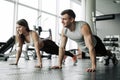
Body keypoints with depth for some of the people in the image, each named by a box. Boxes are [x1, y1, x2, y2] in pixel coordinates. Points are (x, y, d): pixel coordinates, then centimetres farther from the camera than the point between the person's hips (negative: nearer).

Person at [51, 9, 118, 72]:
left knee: (104, 53, 25)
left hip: (95, 44, -5)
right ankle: (107, 58, 64)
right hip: (83, 48, 5)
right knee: (99, 55, 32)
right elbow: (62, 47, -16)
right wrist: (59, 64, -18)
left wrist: (93, 66, -50)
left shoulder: (83, 27, -44)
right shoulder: (64, 30, -26)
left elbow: (91, 47, -47)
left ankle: (113, 56, 60)